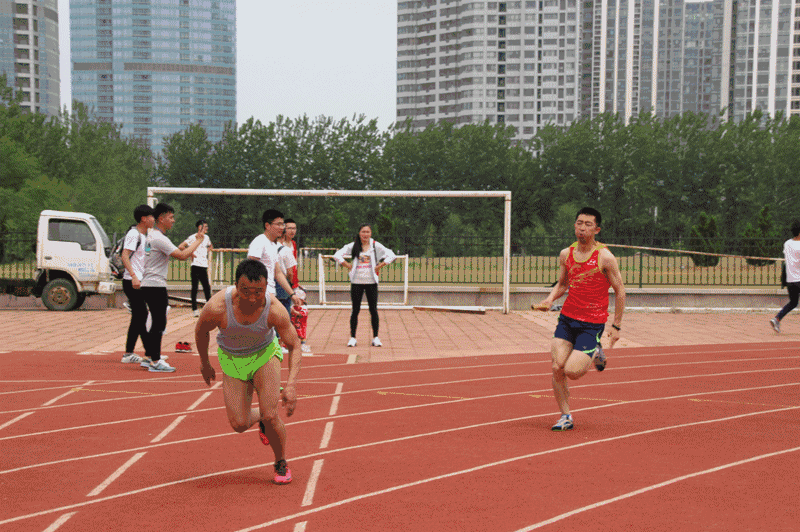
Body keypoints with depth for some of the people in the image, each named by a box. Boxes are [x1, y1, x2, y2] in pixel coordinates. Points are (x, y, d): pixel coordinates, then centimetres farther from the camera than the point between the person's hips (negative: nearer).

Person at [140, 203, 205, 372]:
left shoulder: (153, 236, 16)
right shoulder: (159, 238, -16)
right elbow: (182, 256, -22)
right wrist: (199, 240, -15)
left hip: (150, 285, 10)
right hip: (155, 286, -10)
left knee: (158, 323, 15)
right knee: (159, 323, -7)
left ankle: (148, 357, 20)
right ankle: (155, 361, -4)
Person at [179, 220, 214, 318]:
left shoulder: (206, 237, 14)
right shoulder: (192, 238, -6)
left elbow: (211, 247, 34)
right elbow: (180, 247, -11)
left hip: (204, 265, 6)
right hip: (196, 265, -6)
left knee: (207, 287, 6)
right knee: (194, 287, -1)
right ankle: (194, 309, 2)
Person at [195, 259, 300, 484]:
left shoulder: (274, 309, -30)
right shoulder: (217, 307, -32)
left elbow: (294, 346, -18)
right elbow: (200, 331, -8)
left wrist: (292, 384, -31)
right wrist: (204, 363, 6)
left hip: (265, 354, -1)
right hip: (231, 359, 1)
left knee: (270, 416, -15)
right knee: (239, 424, -6)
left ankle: (281, 464, 13)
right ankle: (260, 416, 32)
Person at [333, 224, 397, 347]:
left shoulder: (376, 245, 2)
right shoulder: (353, 246, 3)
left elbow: (391, 255, 0)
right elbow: (337, 255, 4)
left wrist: (379, 266, -6)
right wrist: (348, 266, -3)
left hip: (371, 282, 0)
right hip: (356, 282, 0)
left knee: (373, 310, 1)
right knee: (355, 310, 3)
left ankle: (375, 337, 10)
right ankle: (352, 338, 10)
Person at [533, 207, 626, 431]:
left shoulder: (605, 257, -10)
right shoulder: (566, 254, 4)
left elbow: (620, 291, -3)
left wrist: (616, 325, -4)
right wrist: (550, 299, -3)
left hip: (592, 322, -4)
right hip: (567, 318, 5)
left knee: (572, 371, -14)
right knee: (557, 367, -6)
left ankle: (595, 353, 18)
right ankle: (566, 417, 10)